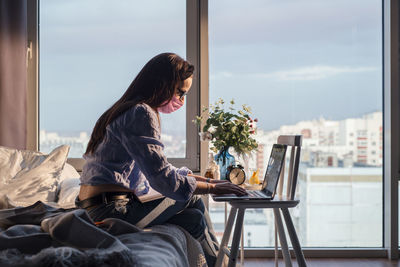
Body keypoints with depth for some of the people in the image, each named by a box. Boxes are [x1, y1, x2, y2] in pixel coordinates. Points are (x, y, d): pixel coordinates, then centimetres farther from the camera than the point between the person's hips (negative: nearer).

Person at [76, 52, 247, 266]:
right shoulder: (140, 114, -14)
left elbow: (162, 169, 25)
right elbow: (163, 179, -19)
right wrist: (212, 188, -9)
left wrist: (205, 180, 18)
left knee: (194, 218, 6)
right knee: (193, 201, 0)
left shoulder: (129, 111, 19)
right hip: (109, 211, -9)